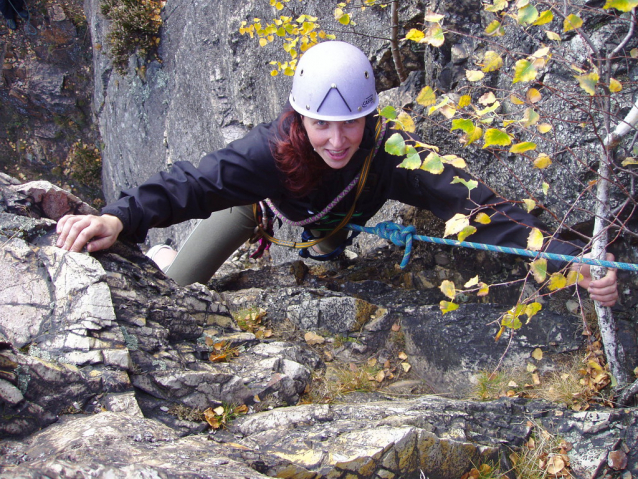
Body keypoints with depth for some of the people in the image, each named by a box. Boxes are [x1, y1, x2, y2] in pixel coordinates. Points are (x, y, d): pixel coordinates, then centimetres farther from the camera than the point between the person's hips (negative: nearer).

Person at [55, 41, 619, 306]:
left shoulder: (390, 153, -42)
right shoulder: (273, 148, -44)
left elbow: (473, 203, -50)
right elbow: (197, 182, -55)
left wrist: (569, 259, -62)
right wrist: (122, 217, -74)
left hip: (331, 224, 2)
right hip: (262, 199, -2)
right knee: (176, 292, 1)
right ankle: (163, 258, 36)